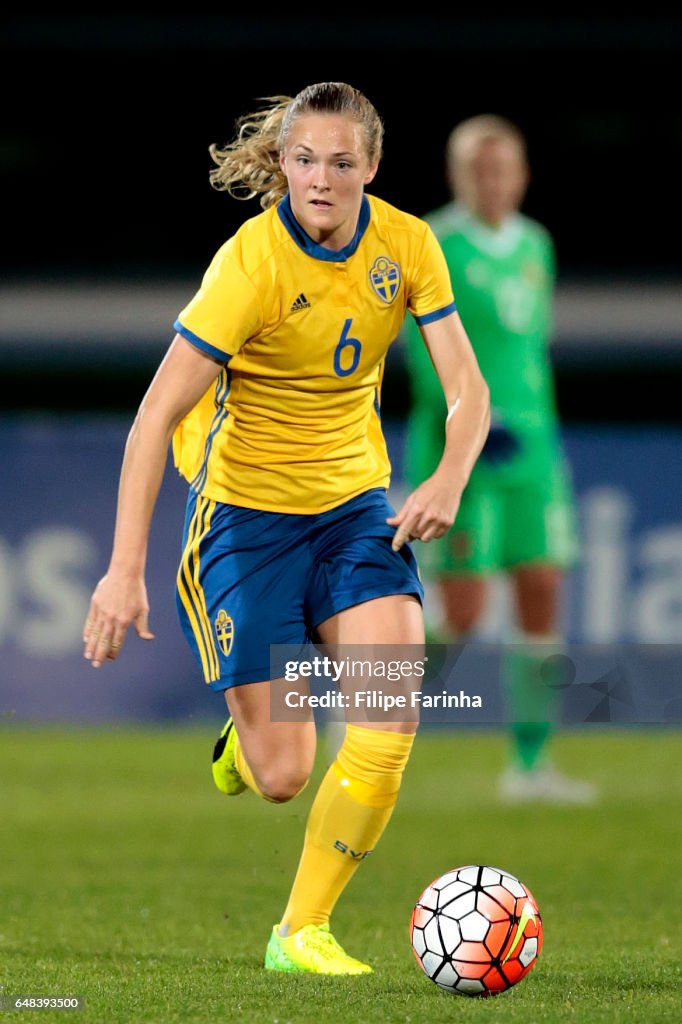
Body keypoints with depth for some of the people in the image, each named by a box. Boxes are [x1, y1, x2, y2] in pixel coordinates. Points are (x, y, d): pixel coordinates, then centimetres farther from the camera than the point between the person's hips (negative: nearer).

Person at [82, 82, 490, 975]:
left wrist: (450, 478, -27)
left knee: (393, 707, -19)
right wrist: (125, 570, -28)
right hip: (248, 507, -4)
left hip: (356, 500, 4)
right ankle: (250, 729, 34)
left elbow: (467, 389, -4)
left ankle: (304, 929, -2)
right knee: (281, 777, -7)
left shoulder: (407, 246, -6)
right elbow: (157, 415, -21)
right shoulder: (252, 261, -20)